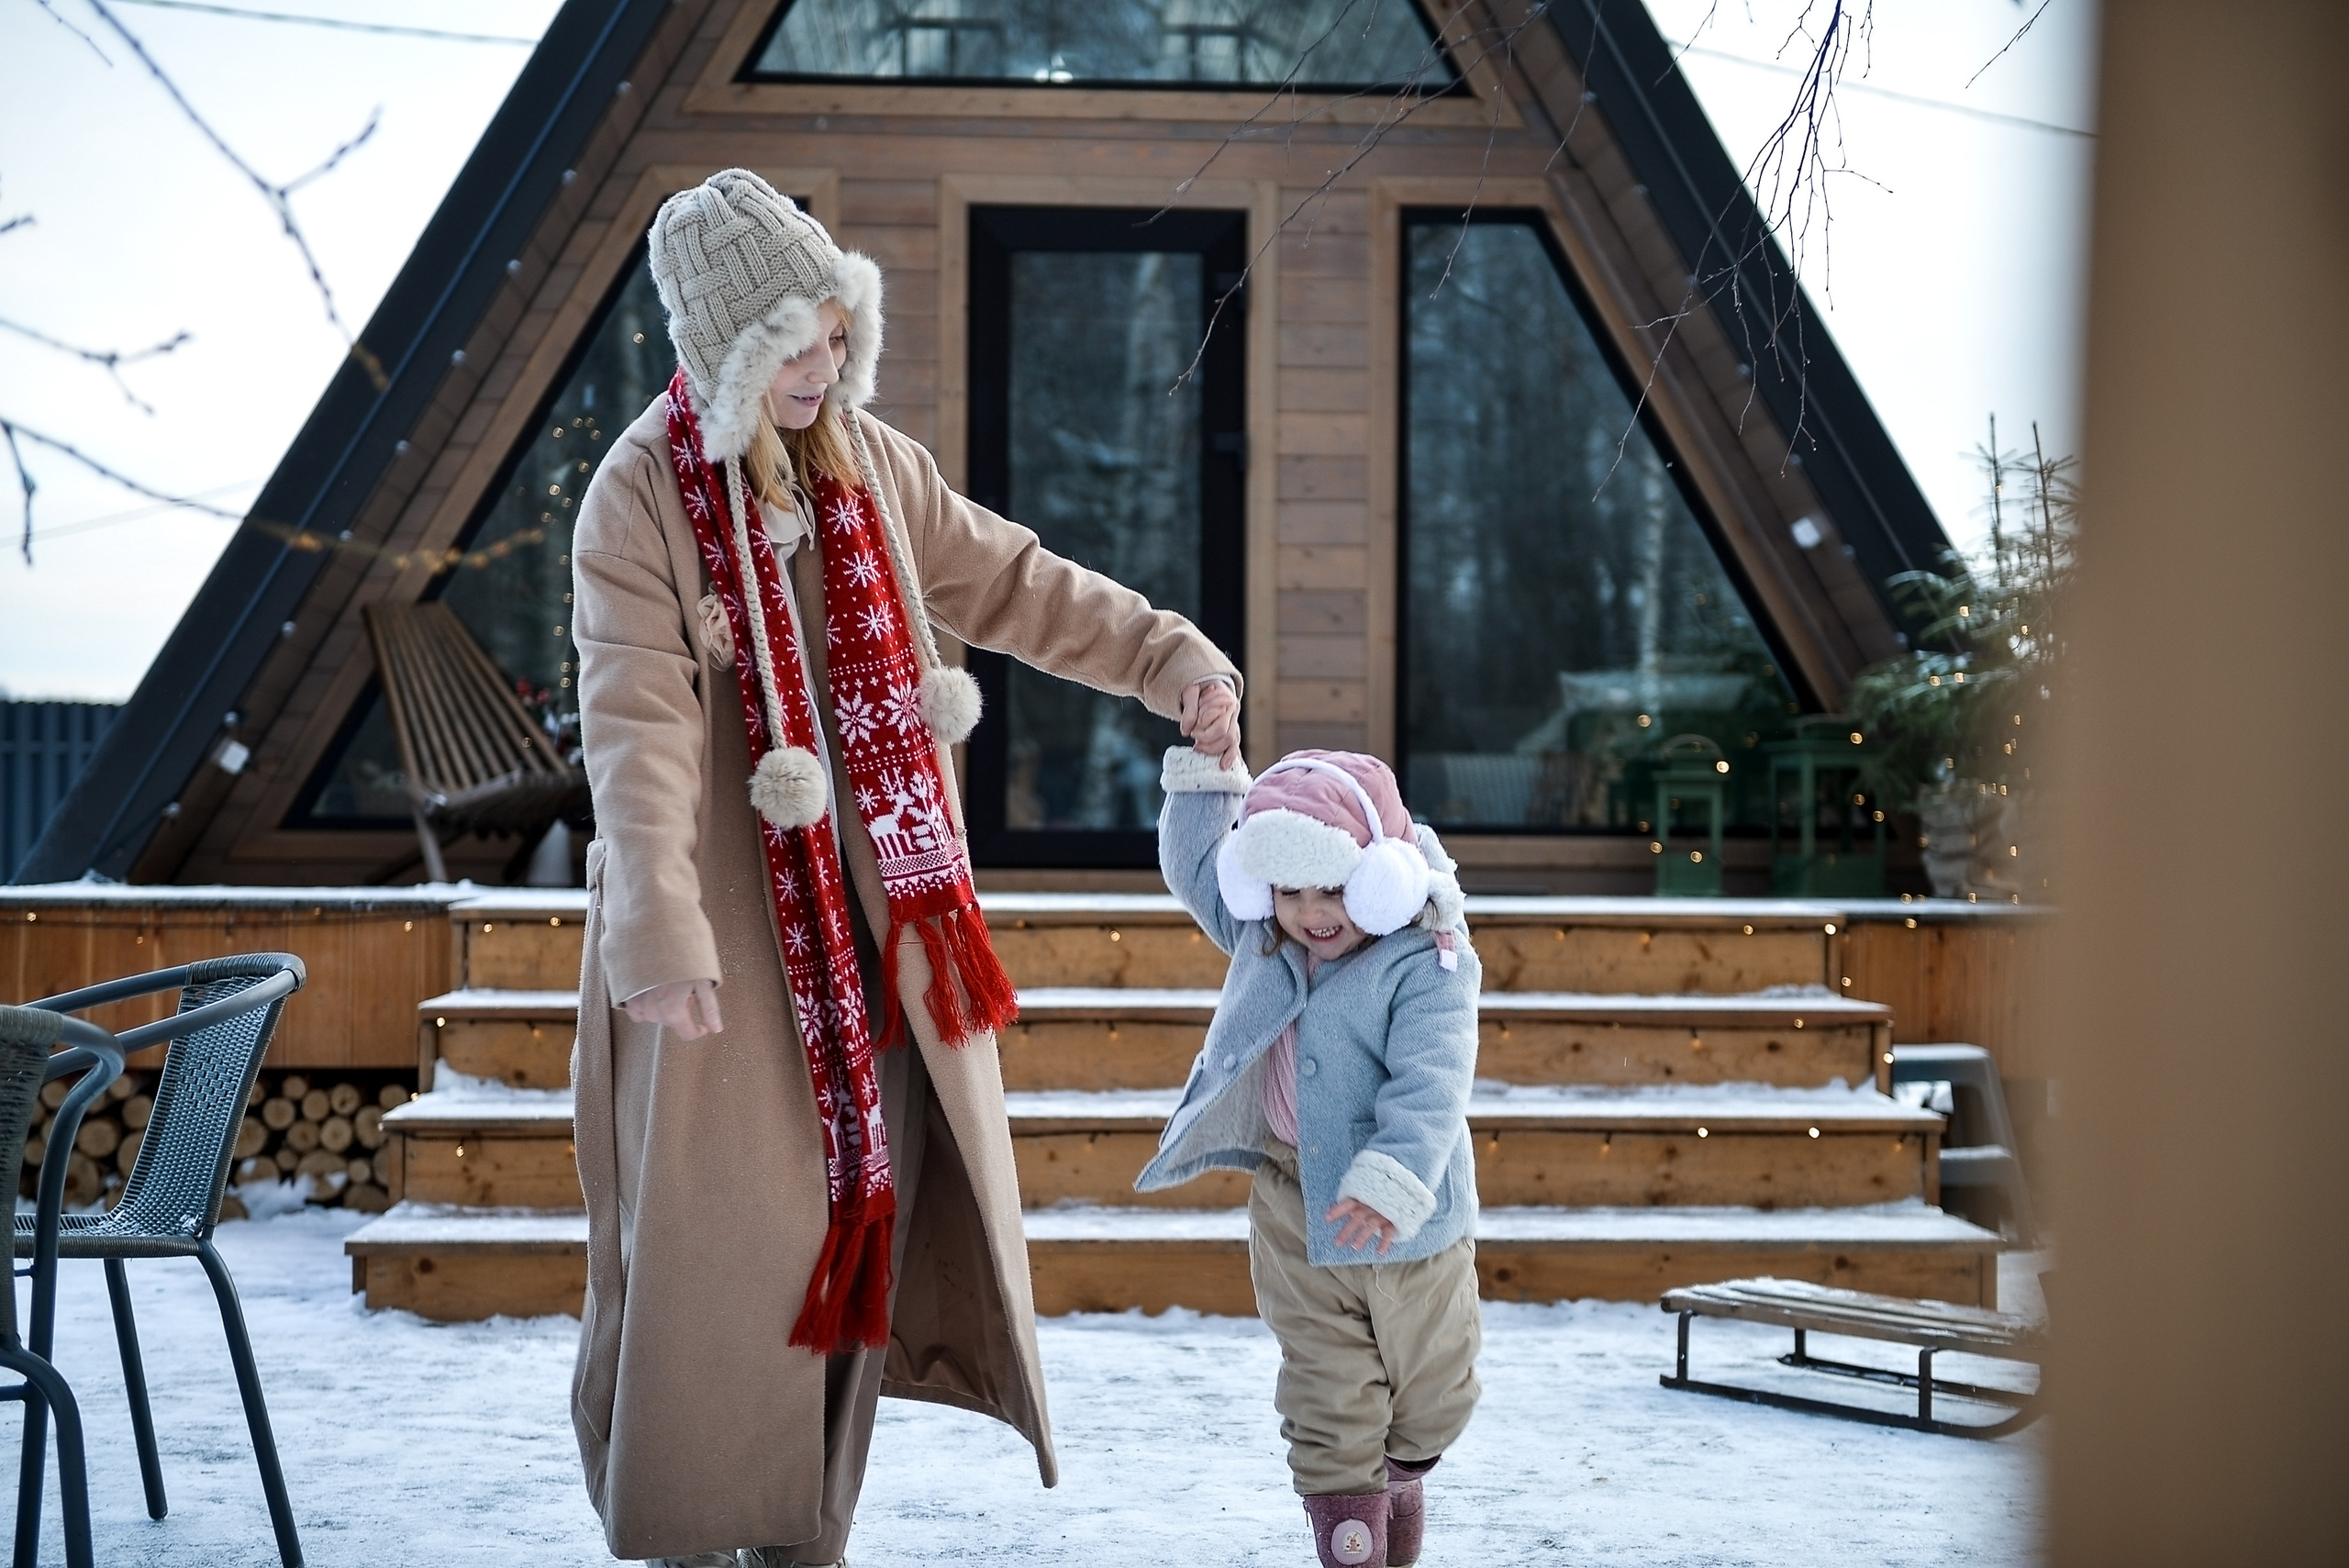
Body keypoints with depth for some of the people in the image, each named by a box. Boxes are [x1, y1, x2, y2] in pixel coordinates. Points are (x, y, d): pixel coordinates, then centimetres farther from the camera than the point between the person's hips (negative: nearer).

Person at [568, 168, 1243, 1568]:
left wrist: (1167, 656, 2)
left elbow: (1008, 581, 13)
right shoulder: (643, 495, -13)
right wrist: (658, 936, -29)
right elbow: (638, 723, -21)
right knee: (722, 1223, -2)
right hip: (727, 908, -6)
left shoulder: (867, 458, 5)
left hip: (874, 901, 6)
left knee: (868, 1198, 8)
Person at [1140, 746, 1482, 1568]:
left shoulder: (1429, 964, -18)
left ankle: (1399, 1475, 44)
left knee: (1430, 1382, 15)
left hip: (1399, 1219, -3)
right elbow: (1193, 866, 13)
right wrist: (1206, 772, 0)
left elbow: (1429, 1087, -26)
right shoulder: (1260, 939, 1)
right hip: (1292, 1209, 3)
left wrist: (1392, 1183, -38)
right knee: (1327, 1391, 4)